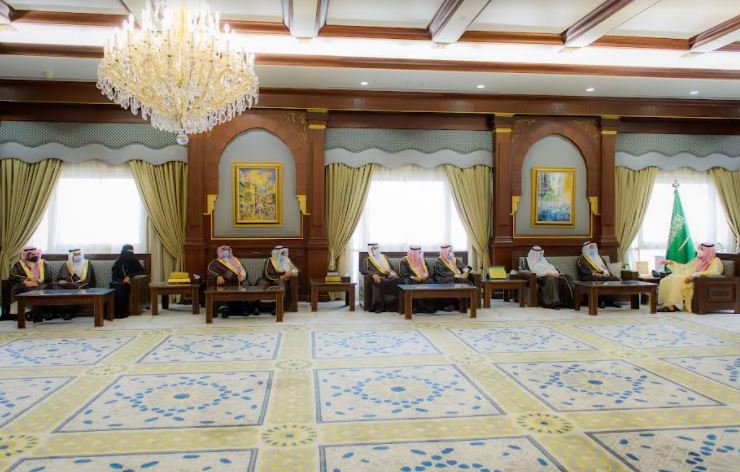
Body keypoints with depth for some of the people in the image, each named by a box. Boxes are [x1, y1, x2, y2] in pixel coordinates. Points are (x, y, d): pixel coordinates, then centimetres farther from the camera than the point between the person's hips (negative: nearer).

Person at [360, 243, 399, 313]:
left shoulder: (384, 257, 28)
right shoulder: (368, 260, 16)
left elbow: (391, 268, 23)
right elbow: (362, 269, -3)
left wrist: (391, 273, -3)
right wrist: (373, 274, -22)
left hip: (387, 276, 3)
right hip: (377, 277, -3)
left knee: (396, 279, -33)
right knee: (379, 282, -42)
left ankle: (391, 304, -30)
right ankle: (378, 305, -35)